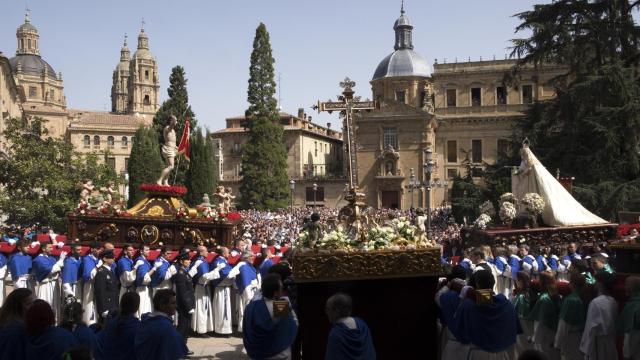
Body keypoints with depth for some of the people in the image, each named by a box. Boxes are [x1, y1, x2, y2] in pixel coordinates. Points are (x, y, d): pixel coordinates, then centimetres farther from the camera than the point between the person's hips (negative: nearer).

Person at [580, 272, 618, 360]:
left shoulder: (595, 302, -20)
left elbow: (591, 327, -18)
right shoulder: (613, 301, 1)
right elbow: (614, 322, 7)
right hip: (610, 341, 7)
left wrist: (584, 346, -11)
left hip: (598, 342, -7)